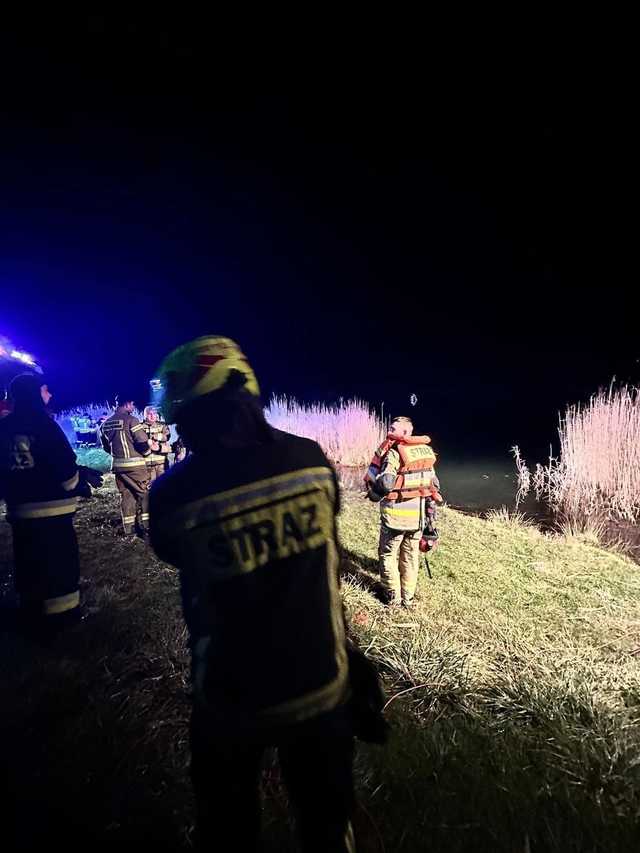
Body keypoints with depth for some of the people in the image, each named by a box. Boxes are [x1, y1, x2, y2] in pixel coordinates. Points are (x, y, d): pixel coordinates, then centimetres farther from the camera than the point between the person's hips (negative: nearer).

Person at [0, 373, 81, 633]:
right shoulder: (42, 423, -16)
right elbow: (65, 463, -17)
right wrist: (71, 485, 2)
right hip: (51, 506, -7)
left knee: (28, 560, 17)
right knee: (60, 558, 5)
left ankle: (32, 609, 29)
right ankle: (60, 610, 13)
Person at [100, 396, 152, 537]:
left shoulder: (105, 424, 10)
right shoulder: (130, 419, -13)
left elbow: (106, 446, 16)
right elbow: (143, 441, -17)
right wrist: (147, 452, 3)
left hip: (118, 465, 7)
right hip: (135, 464, -7)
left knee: (126, 495, 13)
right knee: (144, 494, 2)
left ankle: (129, 528, 16)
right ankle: (145, 527, 0)